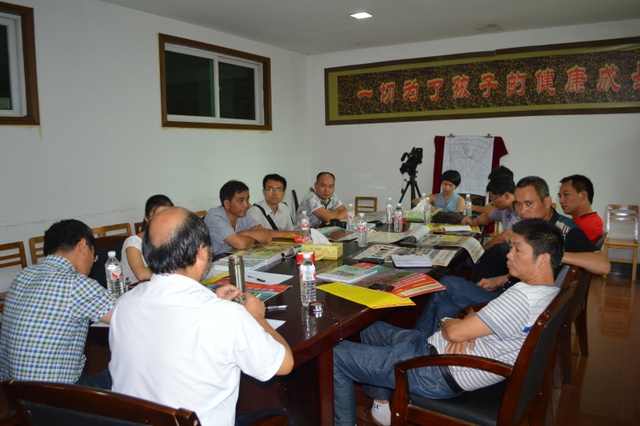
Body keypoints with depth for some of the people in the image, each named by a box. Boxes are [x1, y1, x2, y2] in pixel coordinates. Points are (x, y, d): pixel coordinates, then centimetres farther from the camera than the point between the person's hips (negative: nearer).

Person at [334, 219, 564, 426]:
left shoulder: (524, 298, -27)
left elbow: (454, 331, -25)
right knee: (371, 329, 24)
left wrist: (447, 322, -2)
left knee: (336, 355, -6)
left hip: (440, 375, -10)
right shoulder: (548, 293, 5)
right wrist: (466, 325, -8)